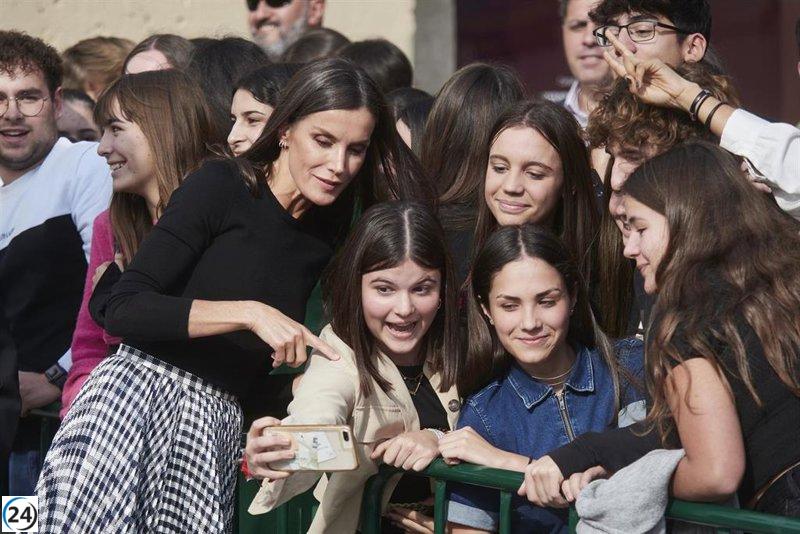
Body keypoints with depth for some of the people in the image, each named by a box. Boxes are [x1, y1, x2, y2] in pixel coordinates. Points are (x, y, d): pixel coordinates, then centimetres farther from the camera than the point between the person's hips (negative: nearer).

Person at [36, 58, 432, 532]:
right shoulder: (221, 186, -2)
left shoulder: (333, 225, 15)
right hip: (144, 381, -5)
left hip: (219, 414, 5)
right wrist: (249, 312, -15)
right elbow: (121, 310, -9)